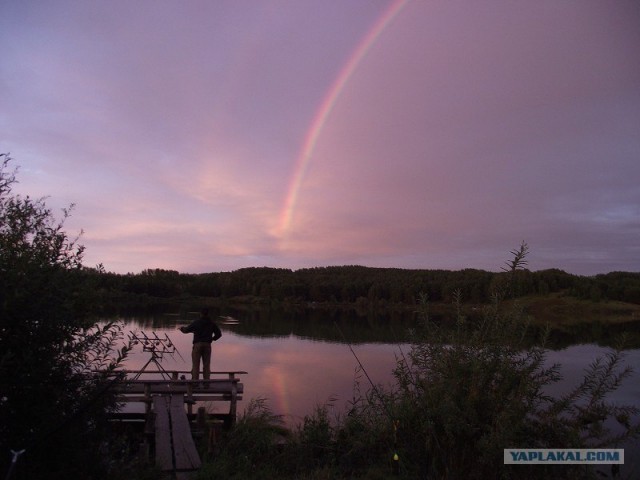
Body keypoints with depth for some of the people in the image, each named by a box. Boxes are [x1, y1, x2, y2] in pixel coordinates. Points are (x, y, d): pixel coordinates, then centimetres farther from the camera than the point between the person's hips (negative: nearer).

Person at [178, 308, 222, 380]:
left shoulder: (196, 323, -2)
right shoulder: (212, 323, 6)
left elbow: (186, 330, 3)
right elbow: (219, 333, 8)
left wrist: (181, 328, 24)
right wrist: (213, 338, 25)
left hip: (197, 345, -2)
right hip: (207, 345, 2)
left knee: (195, 364, 1)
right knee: (206, 365, 7)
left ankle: (195, 380, -4)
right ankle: (206, 380, 4)